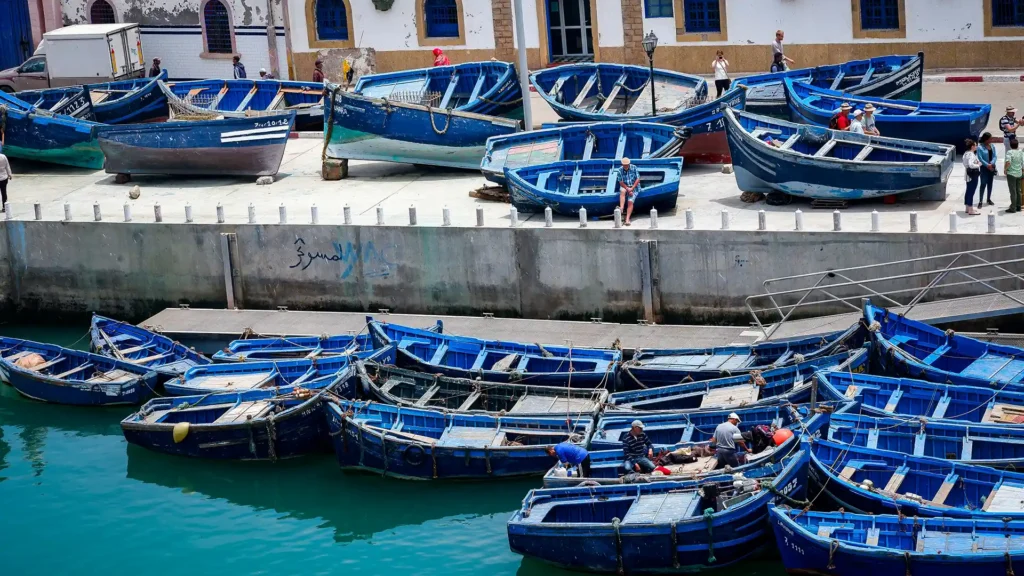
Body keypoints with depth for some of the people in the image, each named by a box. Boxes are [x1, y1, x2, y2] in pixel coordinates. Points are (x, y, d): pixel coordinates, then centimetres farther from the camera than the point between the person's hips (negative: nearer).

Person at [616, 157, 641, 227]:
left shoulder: (634, 168, -7)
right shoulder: (620, 170, -5)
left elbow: (638, 179, -8)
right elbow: (621, 182, -6)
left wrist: (632, 189, -18)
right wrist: (628, 189, -19)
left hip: (634, 187, -2)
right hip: (625, 186, 2)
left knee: (630, 201, -21)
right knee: (622, 191, -35)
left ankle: (627, 219, -27)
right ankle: (621, 208, -46)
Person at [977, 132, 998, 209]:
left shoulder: (992, 146, 4)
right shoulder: (980, 148, -13)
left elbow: (994, 156, 2)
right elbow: (980, 158, -15)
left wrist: (991, 164, -15)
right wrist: (987, 165, -21)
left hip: (992, 167, 6)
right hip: (984, 168, -6)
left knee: (990, 183, 14)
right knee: (983, 184, -8)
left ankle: (989, 199, 27)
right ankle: (980, 201, -6)